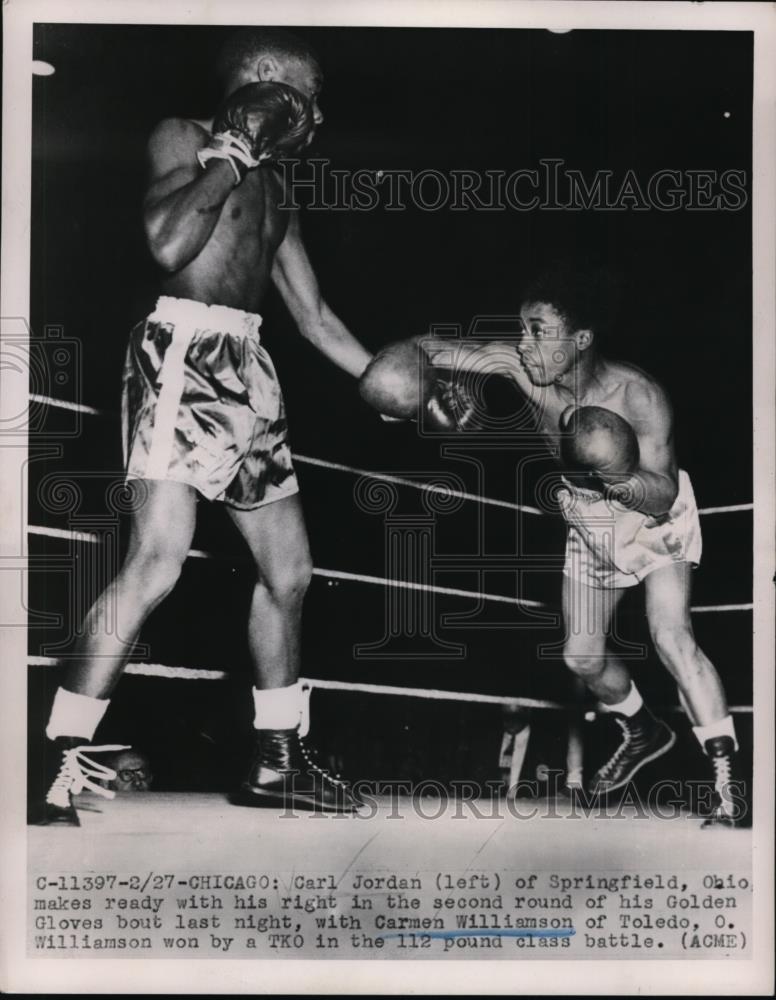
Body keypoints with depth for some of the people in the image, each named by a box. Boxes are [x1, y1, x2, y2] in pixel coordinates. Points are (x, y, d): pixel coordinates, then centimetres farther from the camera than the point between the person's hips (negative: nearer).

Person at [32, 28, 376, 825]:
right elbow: (168, 242, -18)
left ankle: (276, 760, 21)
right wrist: (234, 149, -7)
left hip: (247, 370, 9)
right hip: (183, 356, -8)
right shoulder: (183, 138, 2)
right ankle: (57, 768, -15)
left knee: (289, 569, 9)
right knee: (157, 562, -22)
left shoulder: (273, 188, 24)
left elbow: (314, 315, 24)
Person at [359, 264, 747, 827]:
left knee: (672, 639, -22)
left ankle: (727, 777, -11)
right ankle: (644, 734, 37)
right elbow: (428, 349, -17)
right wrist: (403, 363, -38)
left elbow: (664, 495, -29)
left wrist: (619, 477, -47)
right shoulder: (520, 365, -24)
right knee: (583, 657, 8)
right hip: (588, 526, 5)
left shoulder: (638, 395, -34)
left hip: (656, 522, -5)